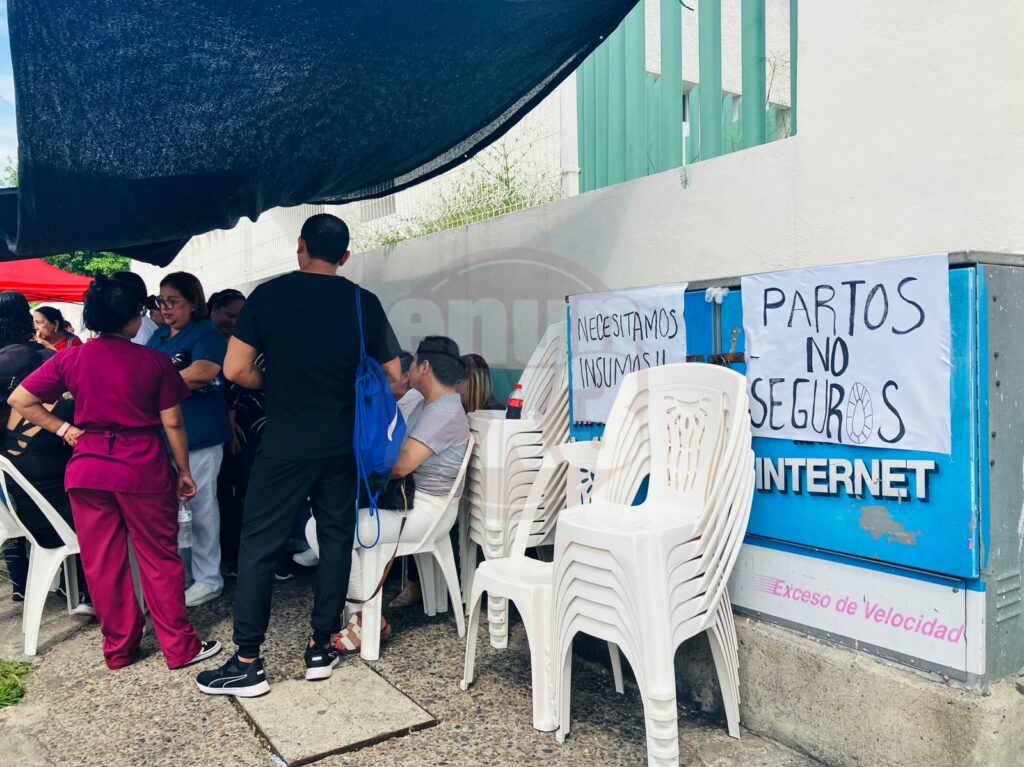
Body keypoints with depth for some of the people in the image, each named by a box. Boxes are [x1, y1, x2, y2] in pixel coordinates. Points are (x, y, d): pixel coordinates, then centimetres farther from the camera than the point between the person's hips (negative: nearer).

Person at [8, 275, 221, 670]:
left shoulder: (71, 359, 0)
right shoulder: (155, 361, -7)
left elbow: (19, 400, 2)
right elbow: (172, 423, -5)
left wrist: (62, 429, 7)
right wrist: (184, 471, 4)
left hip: (88, 470, 3)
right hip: (144, 470, -3)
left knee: (103, 564, 13)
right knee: (159, 560, 8)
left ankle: (118, 648, 25)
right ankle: (180, 647, 15)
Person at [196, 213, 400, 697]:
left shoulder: (269, 295, -5)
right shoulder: (364, 303, 1)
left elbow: (235, 370, -8)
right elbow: (394, 377, 3)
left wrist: (275, 384, 10)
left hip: (285, 443, -3)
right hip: (342, 443, 3)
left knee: (259, 544, 5)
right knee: (336, 538, 12)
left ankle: (247, 663, 9)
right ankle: (320, 647, 20)